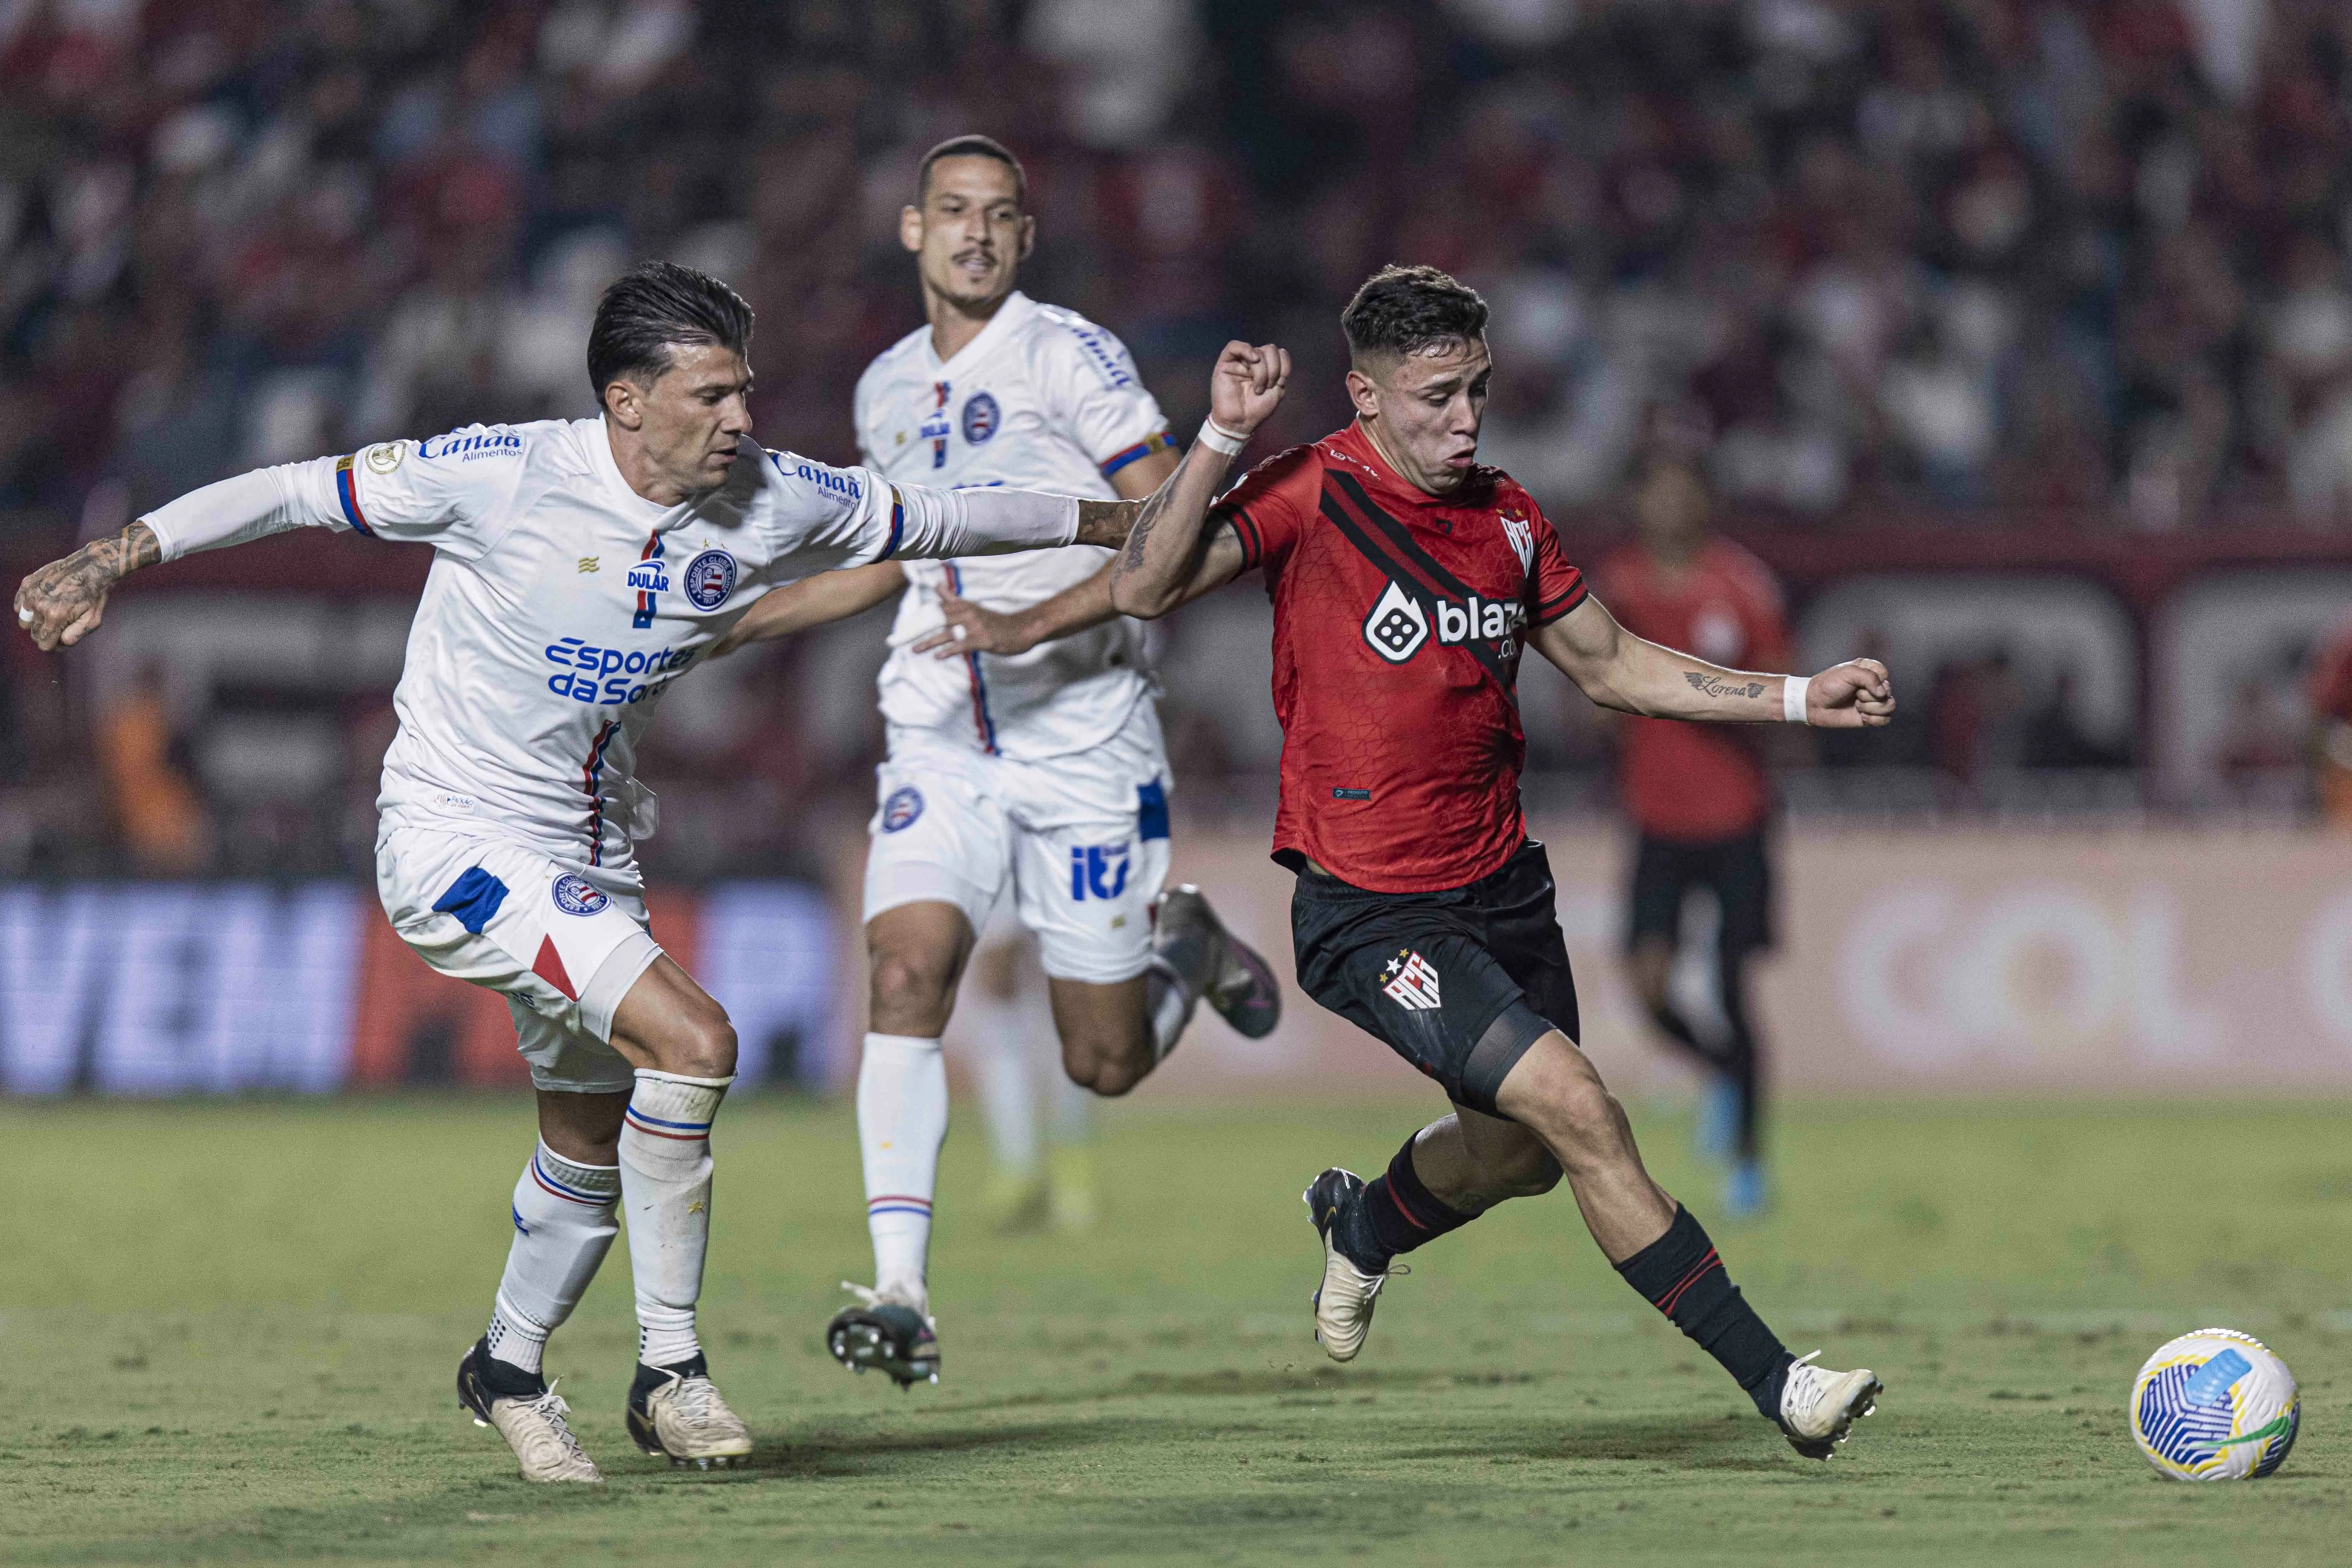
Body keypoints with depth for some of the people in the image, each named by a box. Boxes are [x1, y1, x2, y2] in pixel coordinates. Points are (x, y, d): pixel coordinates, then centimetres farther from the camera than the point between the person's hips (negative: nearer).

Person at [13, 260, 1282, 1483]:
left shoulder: (772, 502, -6)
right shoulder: (506, 478, -21)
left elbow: (937, 518, 10)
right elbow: (291, 494, -14)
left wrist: (1130, 522, 14)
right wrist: (108, 564, -18)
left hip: (590, 861, 7)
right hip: (459, 842, -7)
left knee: (592, 1150, 16)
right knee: (689, 1040, -23)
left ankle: (509, 1371, 43)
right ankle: (669, 1367, -10)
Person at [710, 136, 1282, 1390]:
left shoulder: (1071, 358, -9)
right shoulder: (886, 390, 10)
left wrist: (1037, 625, -25)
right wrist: (733, 626, 23)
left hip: (1084, 737, -4)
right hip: (939, 743, 4)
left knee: (1104, 1064, 2)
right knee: (906, 975, -19)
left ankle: (1183, 945, 37)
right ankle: (900, 1296, -20)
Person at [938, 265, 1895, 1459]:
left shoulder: (1505, 514, 7)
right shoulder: (1312, 492, -12)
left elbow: (1606, 665, 18)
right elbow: (1148, 587, -20)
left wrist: (1799, 697, 13)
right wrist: (1223, 439, -29)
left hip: (1501, 882, 7)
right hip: (1368, 906, -7)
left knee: (1521, 1153, 17)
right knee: (1577, 1110, -18)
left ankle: (1363, 1223, 50)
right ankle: (1774, 1379, -14)